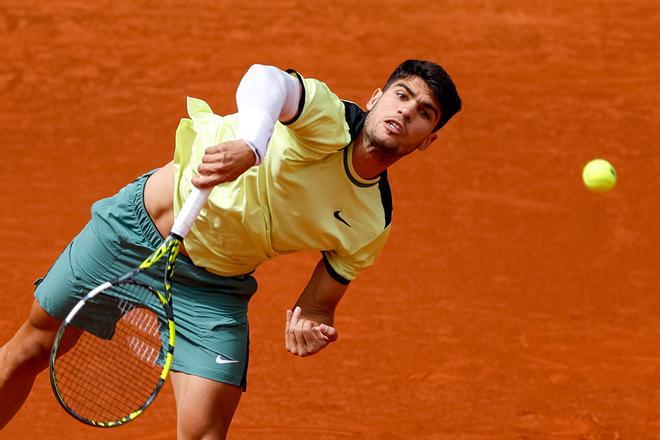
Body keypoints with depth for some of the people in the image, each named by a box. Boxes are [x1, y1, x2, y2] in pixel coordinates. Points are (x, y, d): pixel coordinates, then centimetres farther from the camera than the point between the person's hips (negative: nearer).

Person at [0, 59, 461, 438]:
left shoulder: (372, 227, -7)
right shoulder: (328, 120, -21)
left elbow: (320, 302, 3)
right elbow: (266, 78, -43)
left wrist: (310, 325, -22)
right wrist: (248, 144, -65)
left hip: (213, 287, 2)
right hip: (136, 226, -2)